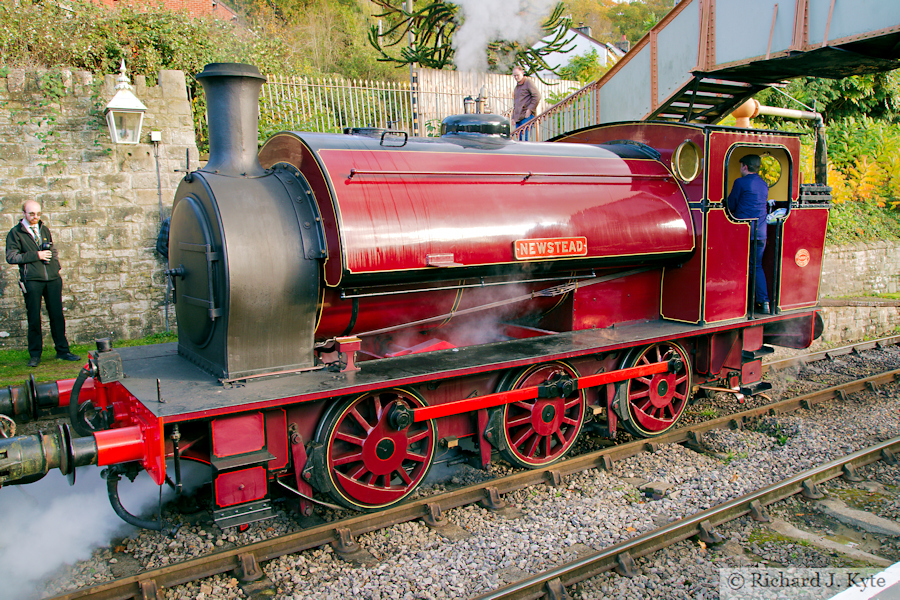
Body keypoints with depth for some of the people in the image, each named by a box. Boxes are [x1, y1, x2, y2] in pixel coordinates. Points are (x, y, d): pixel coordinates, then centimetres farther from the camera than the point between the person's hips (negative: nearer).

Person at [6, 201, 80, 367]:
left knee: (57, 315, 4)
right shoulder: (15, 233, 2)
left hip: (52, 279, 4)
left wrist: (55, 264, 11)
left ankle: (62, 351, 12)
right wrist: (35, 255, -11)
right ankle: (35, 354, 11)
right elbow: (11, 257, -6)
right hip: (32, 280, -4)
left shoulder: (44, 229, 17)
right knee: (34, 319, 1)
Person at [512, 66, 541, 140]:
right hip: (518, 117, 8)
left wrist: (530, 109, -15)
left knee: (524, 138, -15)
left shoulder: (528, 82, 0)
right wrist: (513, 117, 22)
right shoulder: (517, 86, 25)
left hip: (527, 116, -8)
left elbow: (537, 96, -10)